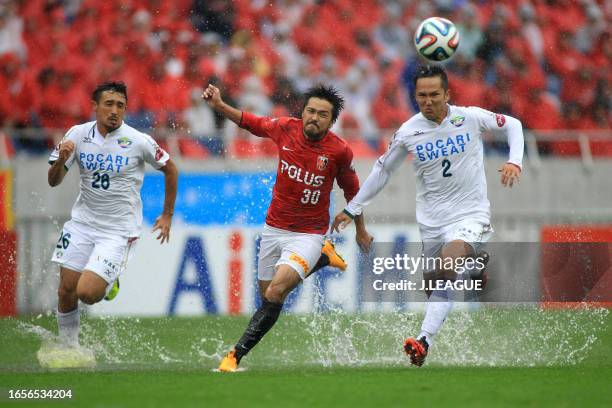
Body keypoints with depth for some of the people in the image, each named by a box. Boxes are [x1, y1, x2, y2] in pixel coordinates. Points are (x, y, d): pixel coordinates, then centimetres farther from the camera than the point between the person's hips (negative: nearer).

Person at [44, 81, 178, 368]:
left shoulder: (138, 142, -12)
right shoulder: (78, 135, -4)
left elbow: (170, 170, 4)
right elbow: (53, 181, 0)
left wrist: (167, 216, 8)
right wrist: (61, 160, -22)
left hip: (118, 230, -4)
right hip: (82, 223, 4)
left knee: (87, 293, -17)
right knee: (66, 292, 0)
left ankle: (109, 284, 18)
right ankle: (69, 349, 21)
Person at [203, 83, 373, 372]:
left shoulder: (339, 151, -14)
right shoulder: (285, 129, -8)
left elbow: (351, 189, 4)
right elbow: (249, 122, 12)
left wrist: (361, 230, 15)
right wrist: (218, 105, -2)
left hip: (309, 234, -5)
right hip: (274, 227, 5)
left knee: (276, 293, -22)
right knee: (267, 293, 17)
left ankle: (236, 356, -17)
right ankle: (323, 258, 38)